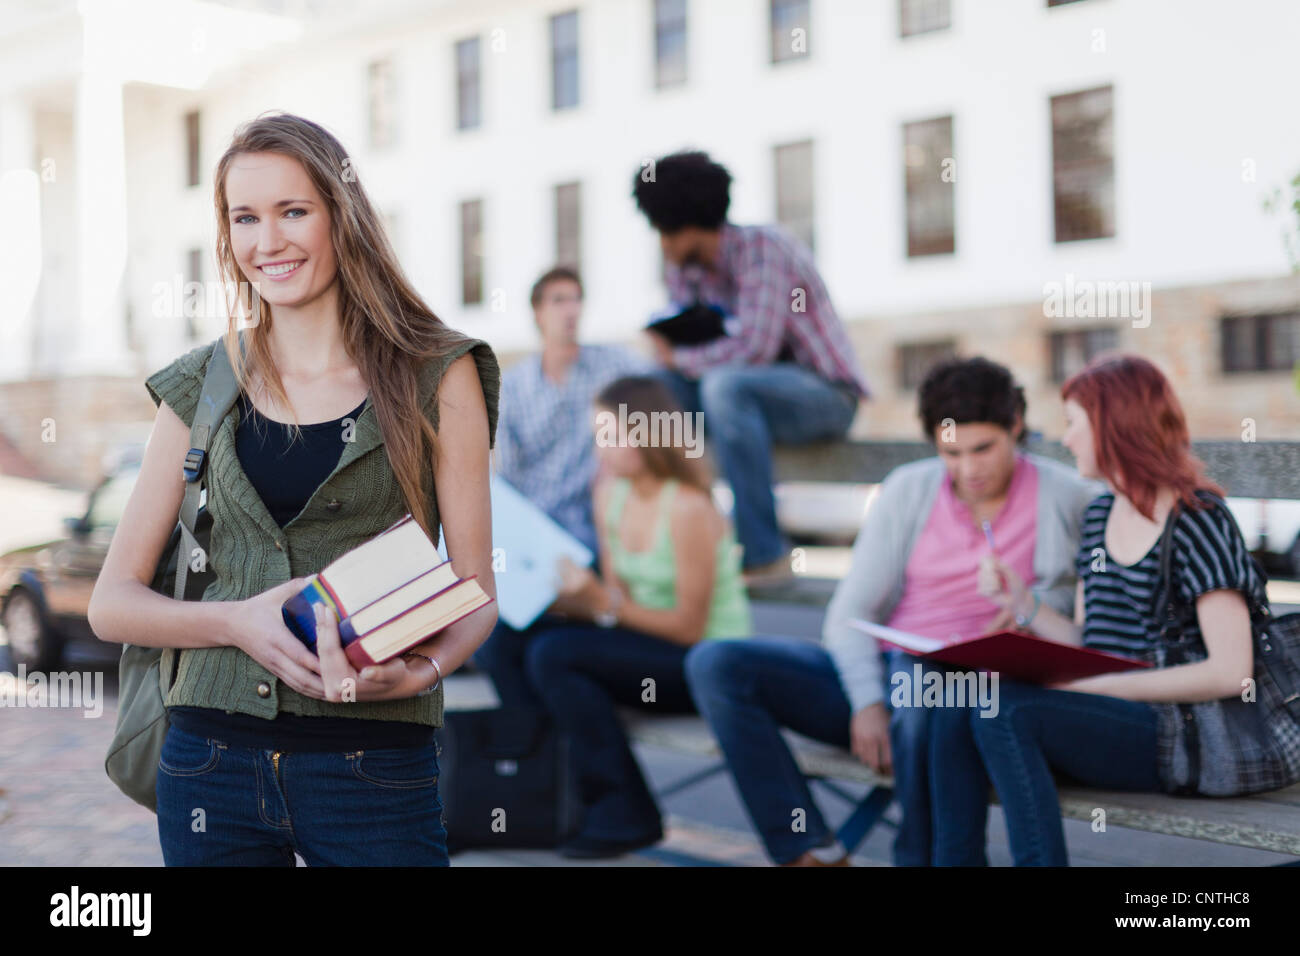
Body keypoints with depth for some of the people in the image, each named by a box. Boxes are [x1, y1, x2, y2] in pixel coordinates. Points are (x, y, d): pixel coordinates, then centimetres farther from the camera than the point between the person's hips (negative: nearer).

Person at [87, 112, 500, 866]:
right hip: (212, 756, 3)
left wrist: (421, 669, -20)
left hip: (375, 767, -2)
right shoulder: (204, 387, 7)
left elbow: (476, 590, 0)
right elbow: (112, 602, 6)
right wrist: (236, 620, -12)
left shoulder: (435, 375, 0)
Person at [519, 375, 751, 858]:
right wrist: (580, 596, -12)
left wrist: (605, 604, -26)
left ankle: (625, 814, -12)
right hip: (649, 650, 7)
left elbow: (690, 628, -17)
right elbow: (617, 600, 8)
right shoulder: (610, 491, 4)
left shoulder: (687, 507, -19)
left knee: (555, 653, -25)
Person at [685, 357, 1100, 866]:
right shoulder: (909, 489, 7)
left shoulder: (1065, 497, 2)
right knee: (716, 665, -15)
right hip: (881, 672, 4)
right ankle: (810, 851, -18)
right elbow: (850, 612, 3)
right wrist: (866, 701, -13)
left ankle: (922, 856, -20)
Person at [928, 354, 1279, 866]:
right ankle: (958, 858, -10)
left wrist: (1099, 686, -19)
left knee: (1004, 709, -28)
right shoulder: (1099, 516, 15)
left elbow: (1230, 671, -17)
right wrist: (1023, 604, 2)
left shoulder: (1198, 520, -8)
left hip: (1185, 735, -7)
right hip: (1109, 716, 7)